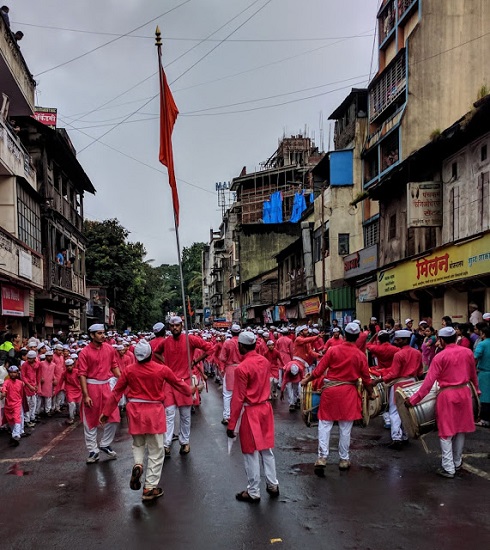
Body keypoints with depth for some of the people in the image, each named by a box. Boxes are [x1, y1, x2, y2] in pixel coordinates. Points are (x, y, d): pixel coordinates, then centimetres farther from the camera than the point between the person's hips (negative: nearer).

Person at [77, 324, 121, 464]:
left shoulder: (109, 348, 2)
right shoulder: (85, 352, -10)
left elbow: (114, 366, 8)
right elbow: (82, 374, -11)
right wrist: (86, 395, -15)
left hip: (106, 385, 4)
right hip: (91, 387, -4)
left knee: (114, 417, 2)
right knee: (91, 420, 8)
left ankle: (105, 444, 23)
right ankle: (93, 450, 20)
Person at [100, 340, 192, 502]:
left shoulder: (129, 370, -6)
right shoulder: (162, 369, -9)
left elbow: (116, 392, 1)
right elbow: (178, 383, 7)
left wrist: (106, 412, 12)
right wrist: (189, 391, 28)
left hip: (135, 411, 2)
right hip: (154, 411, -2)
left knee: (138, 444, 25)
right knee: (156, 451, 8)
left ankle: (138, 465, -3)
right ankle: (150, 488, 10)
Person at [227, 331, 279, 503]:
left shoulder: (242, 368, -20)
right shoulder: (265, 361, -2)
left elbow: (238, 398, -17)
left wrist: (231, 425, -11)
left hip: (250, 412, -6)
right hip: (265, 407, 6)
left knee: (252, 453, 6)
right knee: (266, 449, 18)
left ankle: (253, 492, 16)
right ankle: (273, 485, 27)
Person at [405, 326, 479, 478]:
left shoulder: (440, 357, -13)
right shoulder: (467, 352, 0)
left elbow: (429, 382, -15)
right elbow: (473, 374, 15)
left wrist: (414, 399, -12)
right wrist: (476, 389, 34)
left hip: (447, 395, -5)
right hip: (464, 392, 5)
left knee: (446, 432, 5)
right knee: (460, 429, 18)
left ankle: (448, 468, 6)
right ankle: (457, 463, 31)